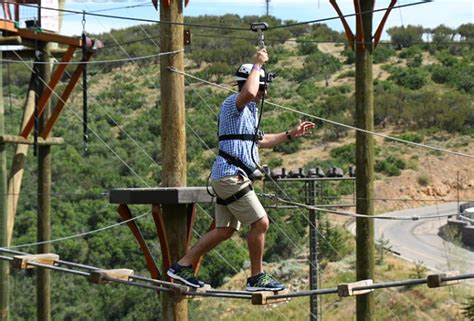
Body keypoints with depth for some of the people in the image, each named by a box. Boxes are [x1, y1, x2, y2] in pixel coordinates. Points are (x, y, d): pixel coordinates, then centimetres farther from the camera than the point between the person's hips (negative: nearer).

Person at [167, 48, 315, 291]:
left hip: (228, 178, 11)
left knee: (225, 230, 12)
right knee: (260, 223, -8)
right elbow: (248, 92, -35)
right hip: (230, 176, -11)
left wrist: (290, 135, 29)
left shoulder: (250, 109, 23)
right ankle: (257, 277, 0)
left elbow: (259, 141, 35)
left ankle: (182, 266, 15)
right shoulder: (233, 103, -10)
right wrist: (258, 65, -20)